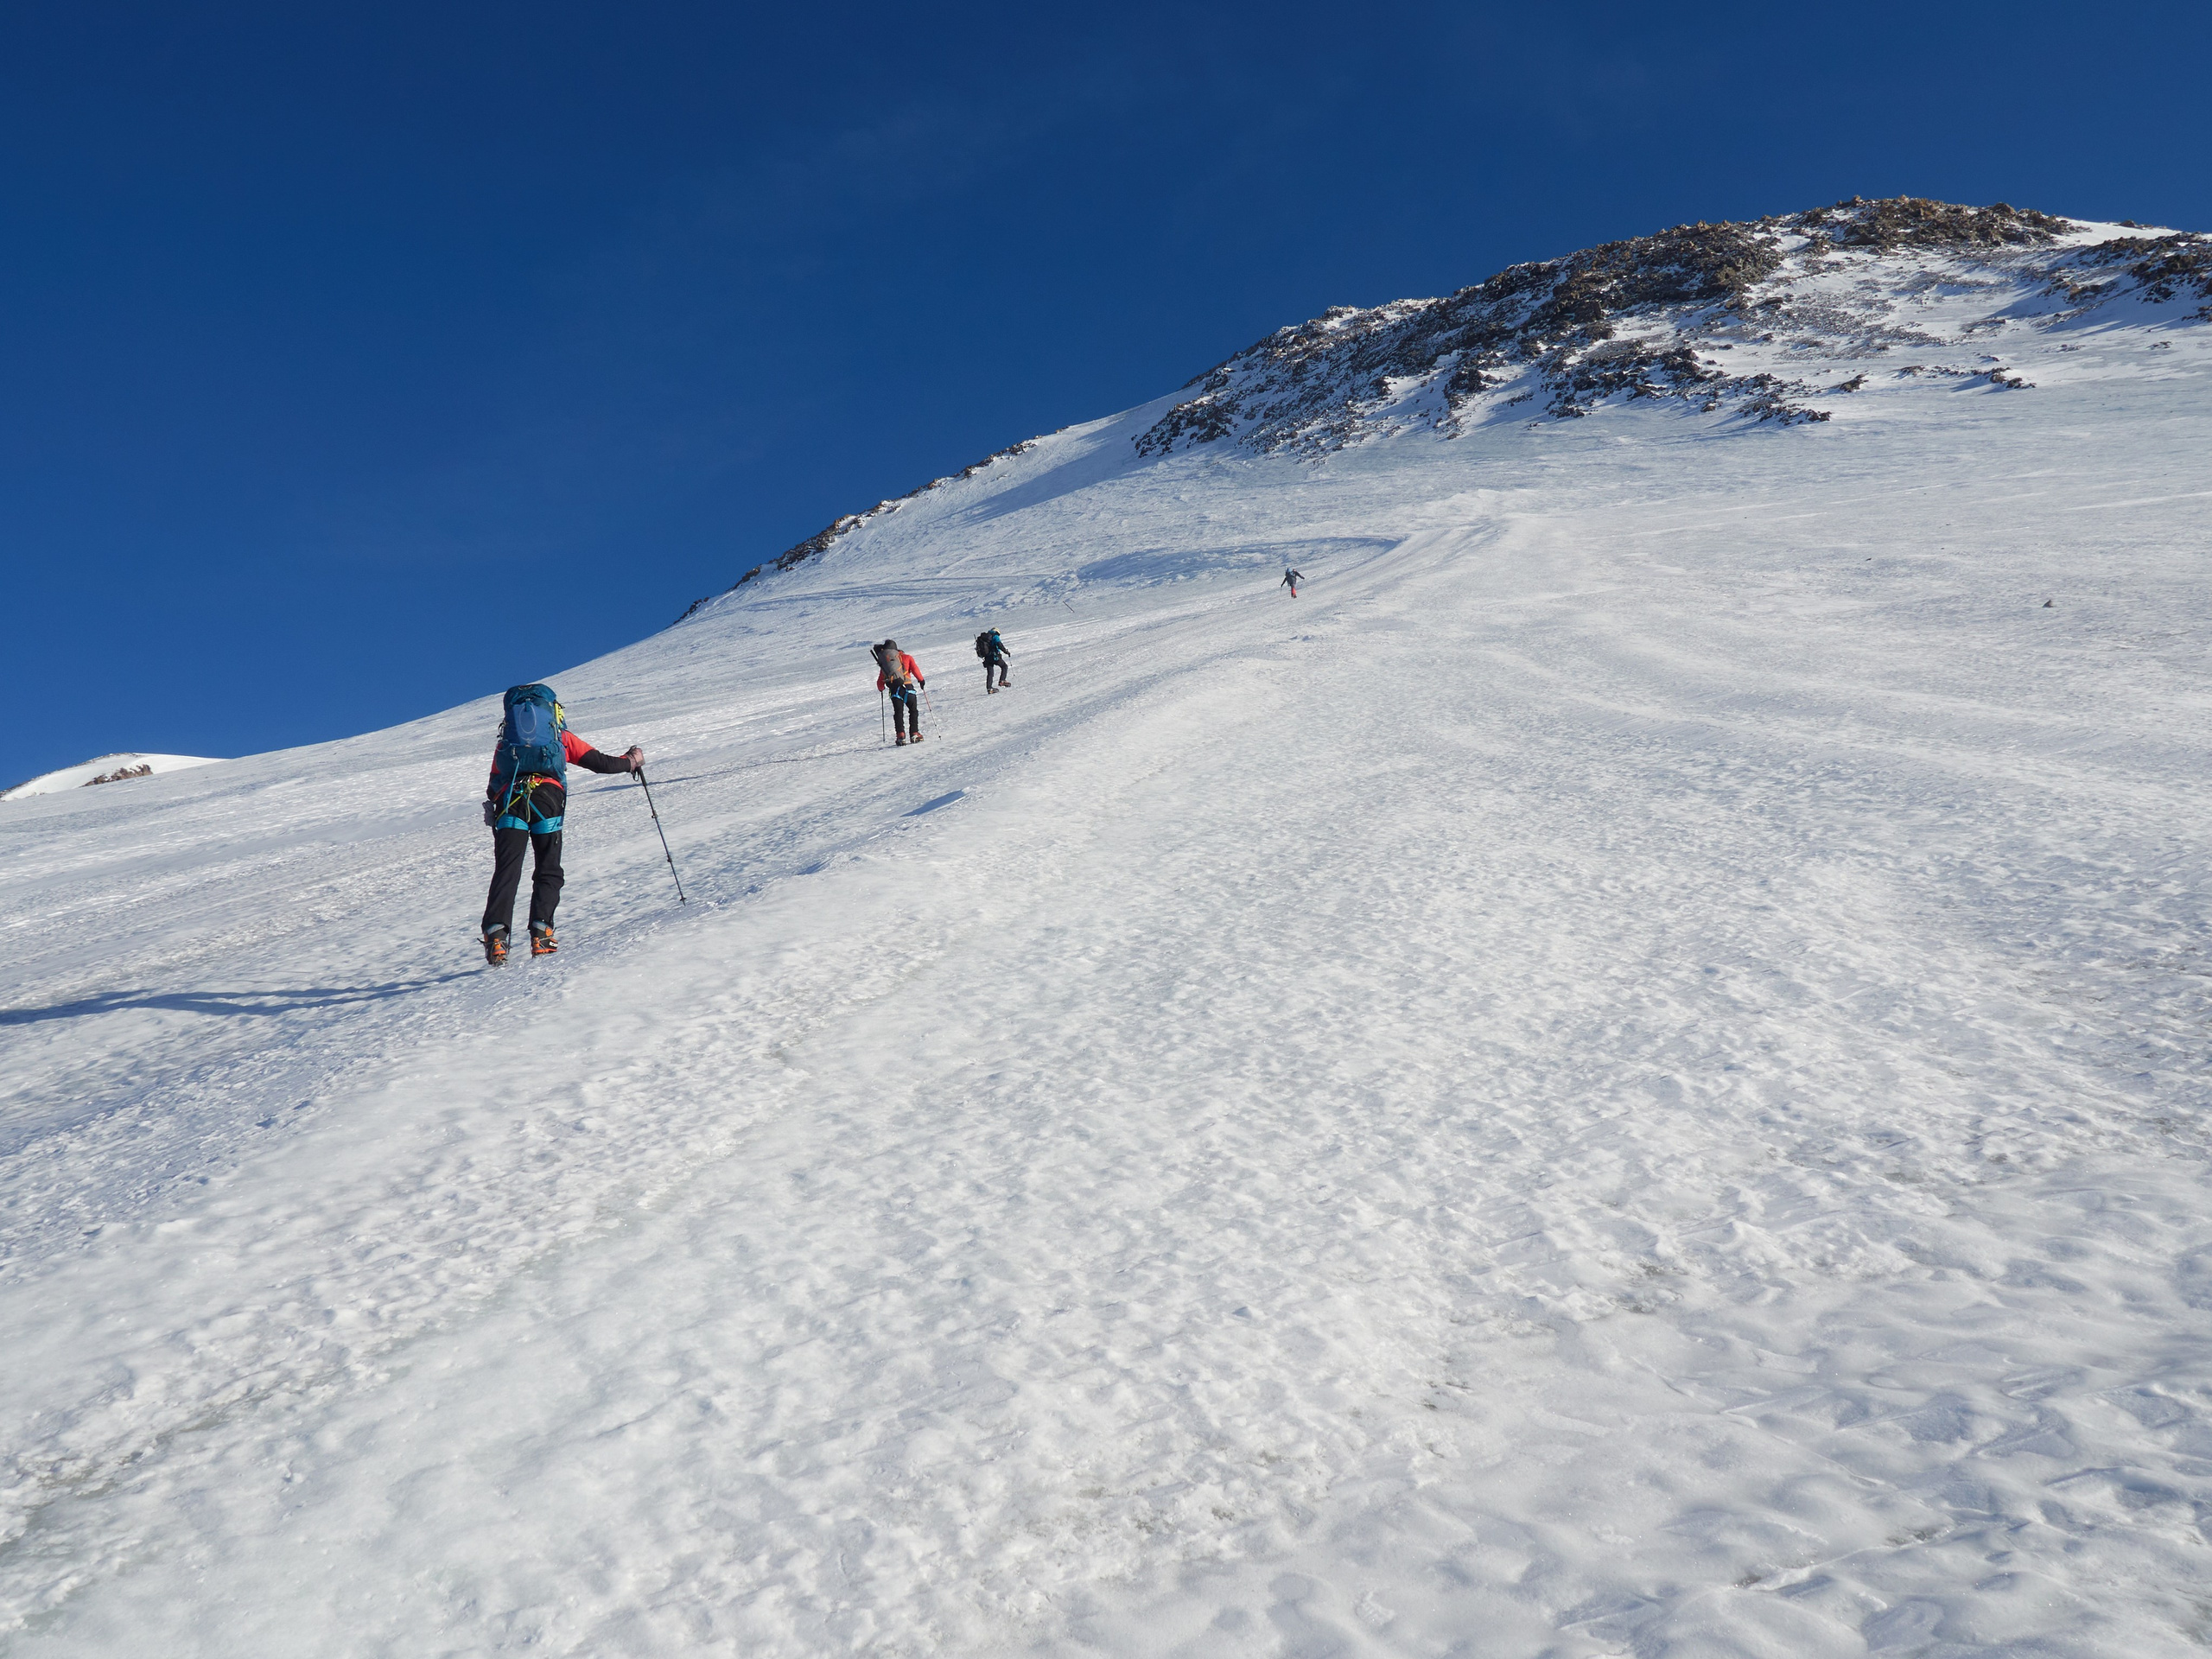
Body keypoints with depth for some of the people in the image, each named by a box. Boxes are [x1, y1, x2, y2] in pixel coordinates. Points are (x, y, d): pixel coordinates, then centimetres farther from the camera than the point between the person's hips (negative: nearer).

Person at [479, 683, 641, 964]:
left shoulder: (504, 743, 32)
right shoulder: (562, 737, 26)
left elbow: (493, 786, 24)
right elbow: (601, 763, 24)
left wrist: (493, 810, 38)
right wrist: (632, 761, 40)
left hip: (509, 799, 2)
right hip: (546, 796, -2)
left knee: (506, 871, -4)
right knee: (548, 872, 7)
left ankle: (496, 936, -21)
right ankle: (541, 935, -8)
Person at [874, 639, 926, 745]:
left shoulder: (883, 663, 18)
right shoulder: (906, 658, 14)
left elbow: (880, 682, 20)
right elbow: (914, 668, -2)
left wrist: (881, 688, 39)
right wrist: (921, 680, 3)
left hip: (894, 690, 1)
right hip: (907, 687, -1)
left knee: (898, 713, 8)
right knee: (913, 710, 11)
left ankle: (901, 735, -7)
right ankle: (914, 734, 1)